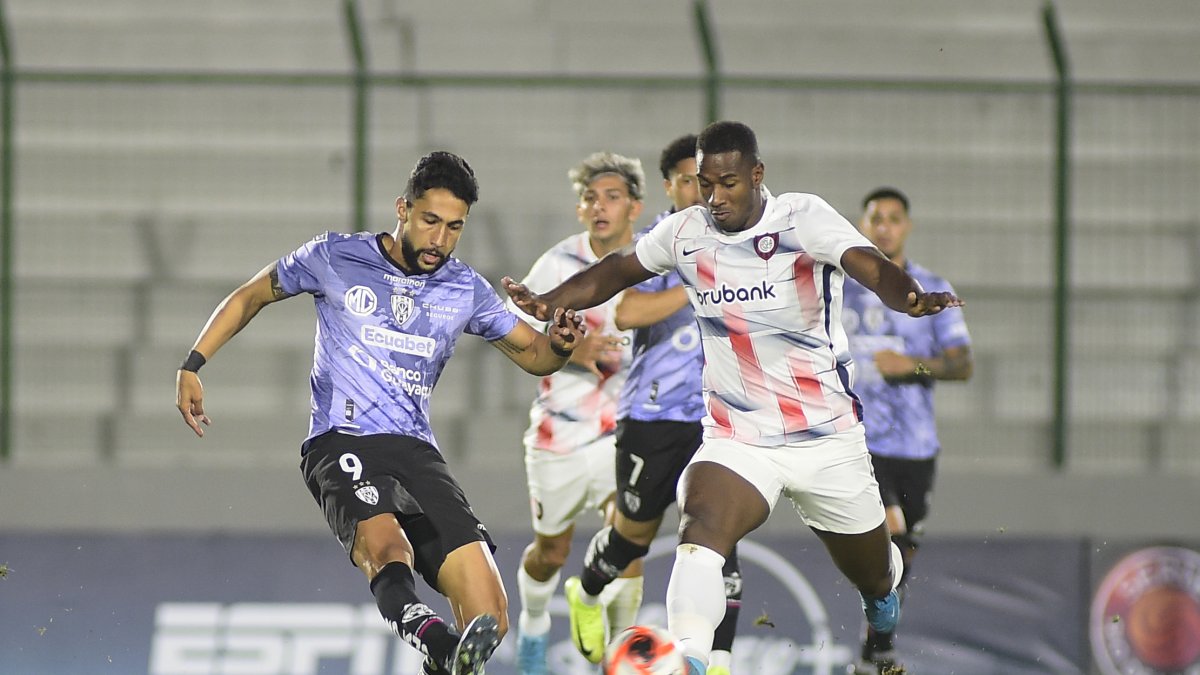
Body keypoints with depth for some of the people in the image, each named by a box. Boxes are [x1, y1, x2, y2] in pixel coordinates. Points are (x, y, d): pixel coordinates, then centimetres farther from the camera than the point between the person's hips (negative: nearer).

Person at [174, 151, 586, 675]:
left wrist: (559, 344, -3)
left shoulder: (466, 291, 13)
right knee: (385, 543, -41)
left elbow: (533, 354, 21)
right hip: (342, 446, -4)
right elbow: (251, 296, 18)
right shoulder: (335, 259, 5)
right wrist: (192, 366, 10)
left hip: (417, 453, 4)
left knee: (488, 618, -16)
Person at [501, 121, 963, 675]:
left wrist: (910, 298, -50)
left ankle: (882, 596, 53)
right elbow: (615, 272, 15)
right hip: (736, 439, 1)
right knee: (699, 535, -31)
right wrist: (548, 301, -1)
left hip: (829, 440, -1)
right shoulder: (686, 232, -1)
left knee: (876, 581, 17)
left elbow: (871, 267, -29)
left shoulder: (803, 218, -13)